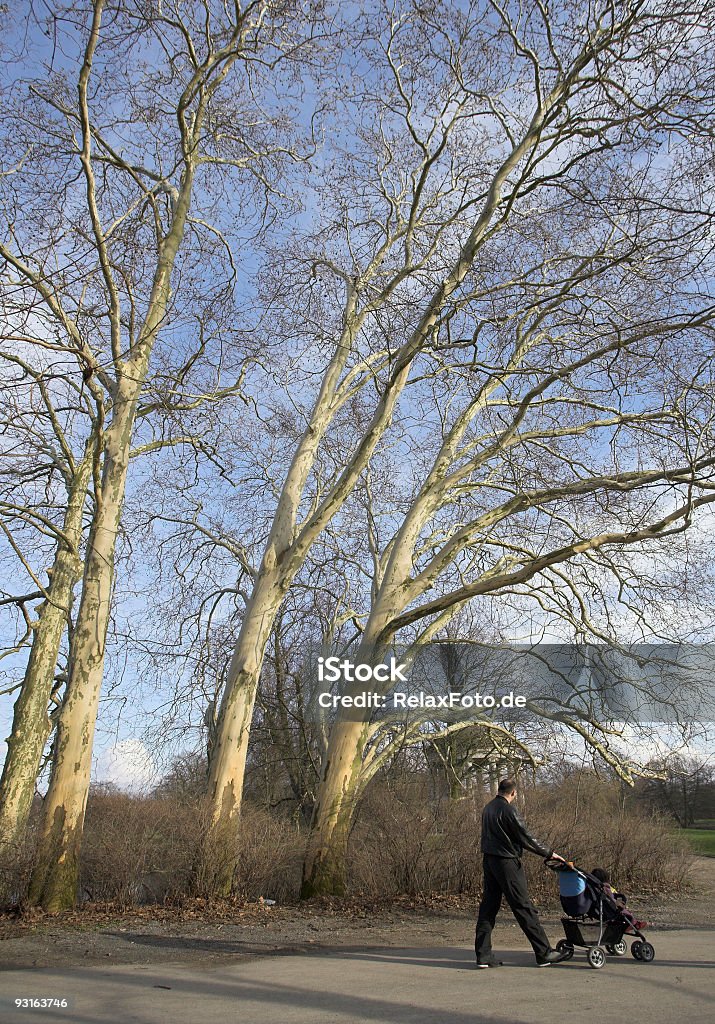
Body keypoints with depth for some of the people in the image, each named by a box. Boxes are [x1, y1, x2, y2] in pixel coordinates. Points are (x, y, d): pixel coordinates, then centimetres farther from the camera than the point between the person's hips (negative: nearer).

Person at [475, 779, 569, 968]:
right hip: (507, 862, -8)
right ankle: (544, 953, 7)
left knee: (488, 906, 9)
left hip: (489, 860, 8)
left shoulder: (487, 808, 11)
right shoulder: (508, 810, -15)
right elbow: (526, 838, -13)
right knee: (524, 908, -1)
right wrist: (549, 853, -2)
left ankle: (483, 955, 10)